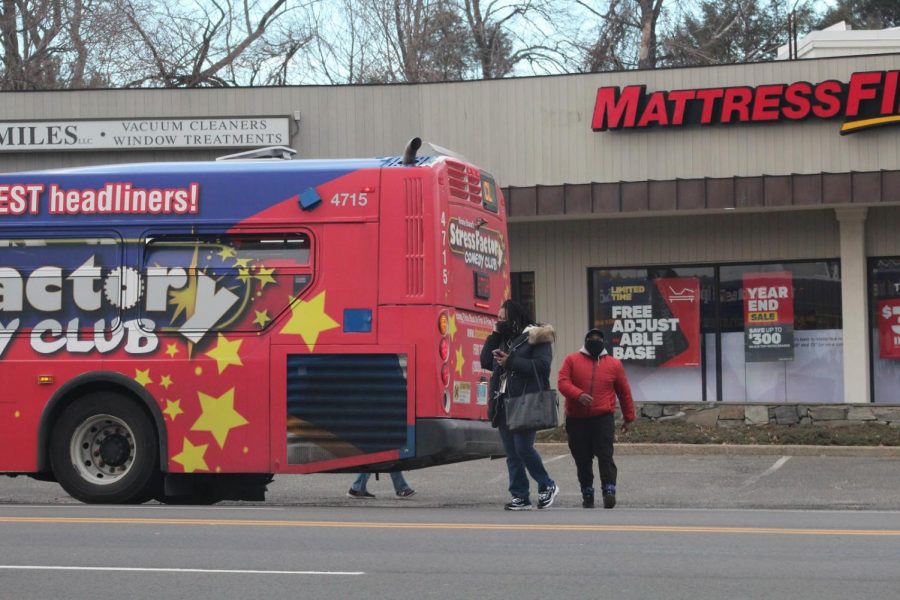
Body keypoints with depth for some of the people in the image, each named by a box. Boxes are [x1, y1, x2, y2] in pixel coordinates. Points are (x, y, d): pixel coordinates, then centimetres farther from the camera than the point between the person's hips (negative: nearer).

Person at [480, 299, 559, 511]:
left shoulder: (535, 337, -5)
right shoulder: (501, 339, 17)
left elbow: (542, 365, -15)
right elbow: (485, 361, 10)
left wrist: (511, 362, -19)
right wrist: (494, 335, 3)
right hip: (504, 403, 7)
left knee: (523, 448, -12)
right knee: (511, 453, 7)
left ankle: (547, 486, 8)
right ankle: (520, 496, 12)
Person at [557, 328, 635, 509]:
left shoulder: (614, 364, 8)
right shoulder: (572, 360, 6)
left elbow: (624, 392, 14)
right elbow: (562, 382, -7)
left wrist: (628, 417, 16)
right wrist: (578, 394, -25)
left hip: (603, 418, -1)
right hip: (576, 419, 1)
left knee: (605, 455, -13)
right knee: (582, 458, 6)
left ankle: (609, 491, -14)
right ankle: (587, 493, 15)